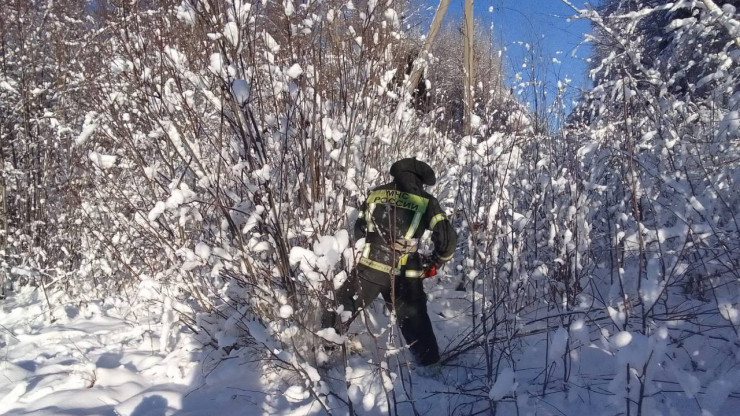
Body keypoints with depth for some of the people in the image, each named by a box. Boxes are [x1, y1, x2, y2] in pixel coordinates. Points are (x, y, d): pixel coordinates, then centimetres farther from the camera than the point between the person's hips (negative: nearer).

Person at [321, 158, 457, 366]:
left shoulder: (375, 194, 8)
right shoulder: (426, 202, 0)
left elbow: (359, 232, 14)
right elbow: (447, 239, -5)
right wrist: (434, 263, 12)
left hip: (368, 269, 1)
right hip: (404, 277, -1)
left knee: (341, 308, 22)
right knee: (416, 324, 17)